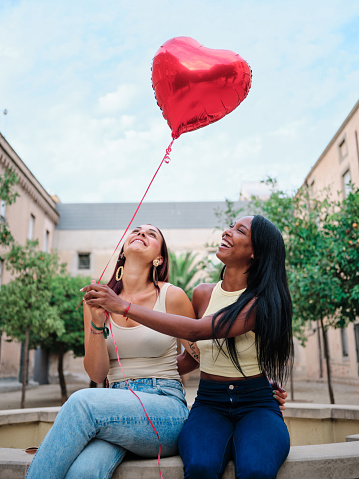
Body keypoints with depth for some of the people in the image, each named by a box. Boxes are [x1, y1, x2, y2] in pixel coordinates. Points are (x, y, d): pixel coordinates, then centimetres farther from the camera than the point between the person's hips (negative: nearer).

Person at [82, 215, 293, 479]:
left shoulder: (262, 301, -13)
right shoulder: (203, 294, 5)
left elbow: (196, 330, -26)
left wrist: (124, 306, -26)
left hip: (256, 405, -3)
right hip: (209, 403, 3)